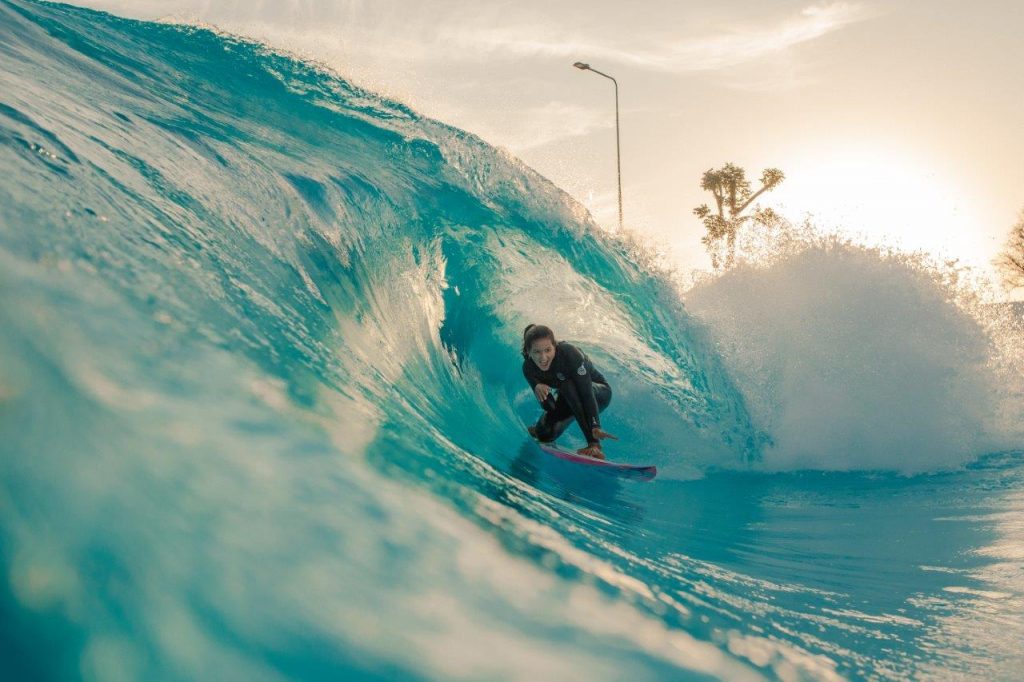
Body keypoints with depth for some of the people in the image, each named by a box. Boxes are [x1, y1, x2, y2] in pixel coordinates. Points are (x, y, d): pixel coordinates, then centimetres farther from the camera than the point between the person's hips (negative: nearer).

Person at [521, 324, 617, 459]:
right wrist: (538, 388, -40)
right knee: (544, 434, -18)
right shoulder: (528, 368, -21)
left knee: (568, 385, -36)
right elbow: (549, 407, -19)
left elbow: (587, 394, -38)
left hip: (599, 392, -4)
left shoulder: (569, 354, -35)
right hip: (568, 402, 4)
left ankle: (594, 444, -33)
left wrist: (595, 427, -49)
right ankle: (537, 430, 22)